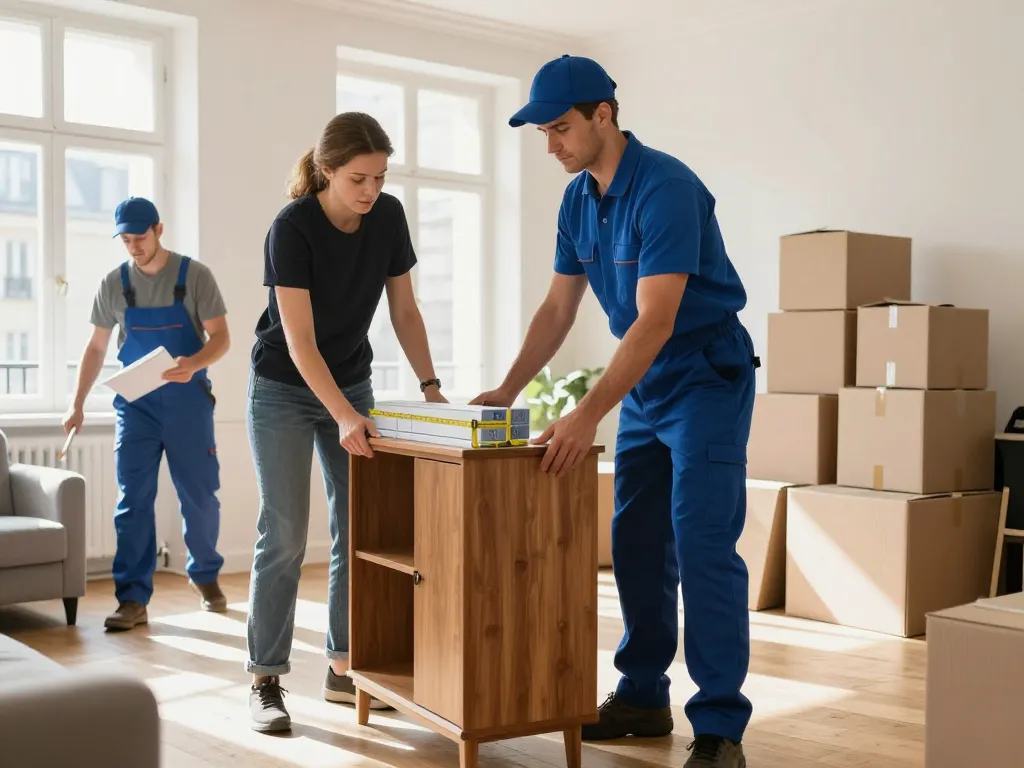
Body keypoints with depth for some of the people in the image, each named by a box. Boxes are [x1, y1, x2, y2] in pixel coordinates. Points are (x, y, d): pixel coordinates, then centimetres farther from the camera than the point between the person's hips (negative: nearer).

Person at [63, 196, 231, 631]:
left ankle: (205, 575, 28)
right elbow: (96, 348, 10)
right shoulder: (114, 284, 3)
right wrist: (78, 403, 3)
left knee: (201, 496, 5)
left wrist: (193, 364, -29)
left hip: (187, 400, -2)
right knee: (133, 500, -3)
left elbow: (220, 337, -8)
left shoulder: (194, 276, -5)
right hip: (136, 403, 2)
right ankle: (133, 598, 0)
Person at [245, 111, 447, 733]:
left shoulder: (389, 217, -9)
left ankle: (344, 670, 14)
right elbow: (298, 339, -26)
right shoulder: (292, 227, -23)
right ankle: (267, 680, 3)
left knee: (359, 531, 4)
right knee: (284, 537, -7)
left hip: (353, 385, 5)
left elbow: (405, 311, 0)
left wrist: (431, 386, -10)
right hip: (286, 391, -5)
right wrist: (343, 417, -34)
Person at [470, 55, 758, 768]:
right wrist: (508, 391, 2)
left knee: (703, 547, -12)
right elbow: (558, 309, 10)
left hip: (707, 379, -8)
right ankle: (643, 697, 21)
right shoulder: (578, 200, 4)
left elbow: (655, 321, -29)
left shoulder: (666, 188, -23)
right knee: (636, 544, 9)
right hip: (644, 385, 8)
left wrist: (589, 415, -33)